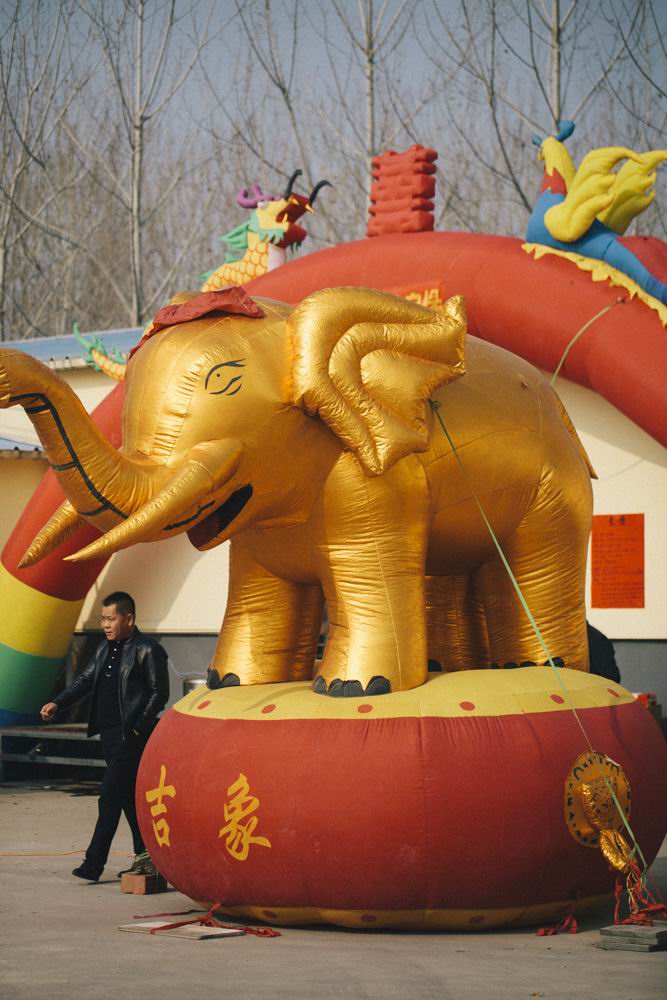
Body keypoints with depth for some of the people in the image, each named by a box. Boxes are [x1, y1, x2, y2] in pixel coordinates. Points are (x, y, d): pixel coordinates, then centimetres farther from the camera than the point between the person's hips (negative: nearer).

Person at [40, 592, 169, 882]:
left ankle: (94, 863, -10)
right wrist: (58, 703, 1)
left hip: (131, 737, -8)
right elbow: (85, 679, 15)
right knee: (129, 797, 13)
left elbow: (160, 693, -10)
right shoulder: (105, 648, 14)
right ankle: (145, 855, 21)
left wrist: (137, 728, -15)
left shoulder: (148, 650, -9)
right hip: (109, 733, 8)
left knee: (109, 797, -11)